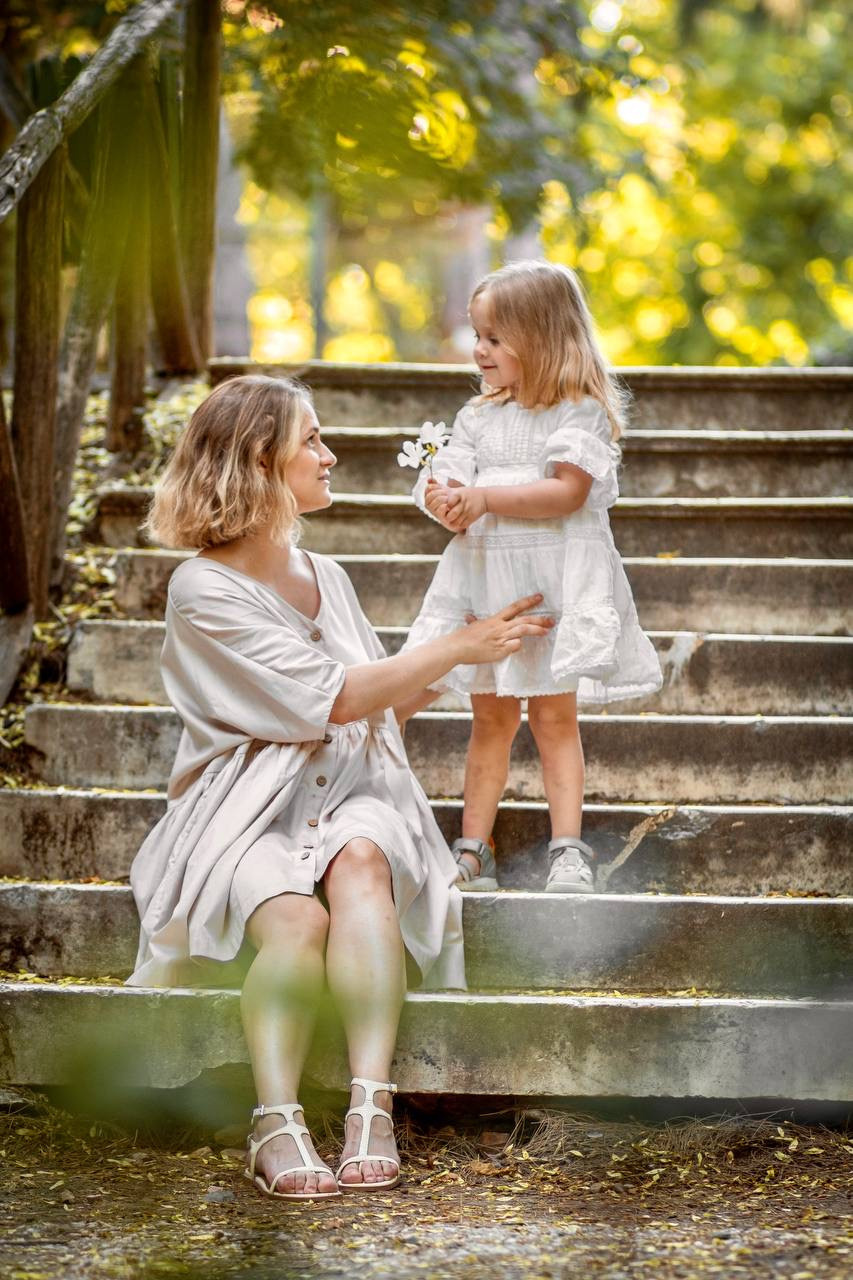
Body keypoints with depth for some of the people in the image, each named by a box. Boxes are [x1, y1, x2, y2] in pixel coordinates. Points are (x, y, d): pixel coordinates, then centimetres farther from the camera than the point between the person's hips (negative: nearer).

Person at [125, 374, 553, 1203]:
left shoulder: (324, 577, 18)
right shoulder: (203, 590, -6)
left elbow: (384, 705, 26)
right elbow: (335, 699, -9)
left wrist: (482, 644, 16)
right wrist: (458, 647, -4)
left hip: (350, 798, 4)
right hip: (248, 813, -4)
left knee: (360, 863, -33)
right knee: (296, 916, -37)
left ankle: (371, 1110, -43)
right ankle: (276, 1126, -36)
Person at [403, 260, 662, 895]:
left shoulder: (579, 411, -7)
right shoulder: (478, 416, 11)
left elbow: (568, 491, -18)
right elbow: (448, 479, 5)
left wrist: (485, 497, -22)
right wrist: (442, 499, -19)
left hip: (556, 580, -5)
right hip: (483, 577, 5)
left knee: (554, 717, -3)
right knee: (491, 718, 8)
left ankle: (568, 851, -1)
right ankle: (474, 851, 11)